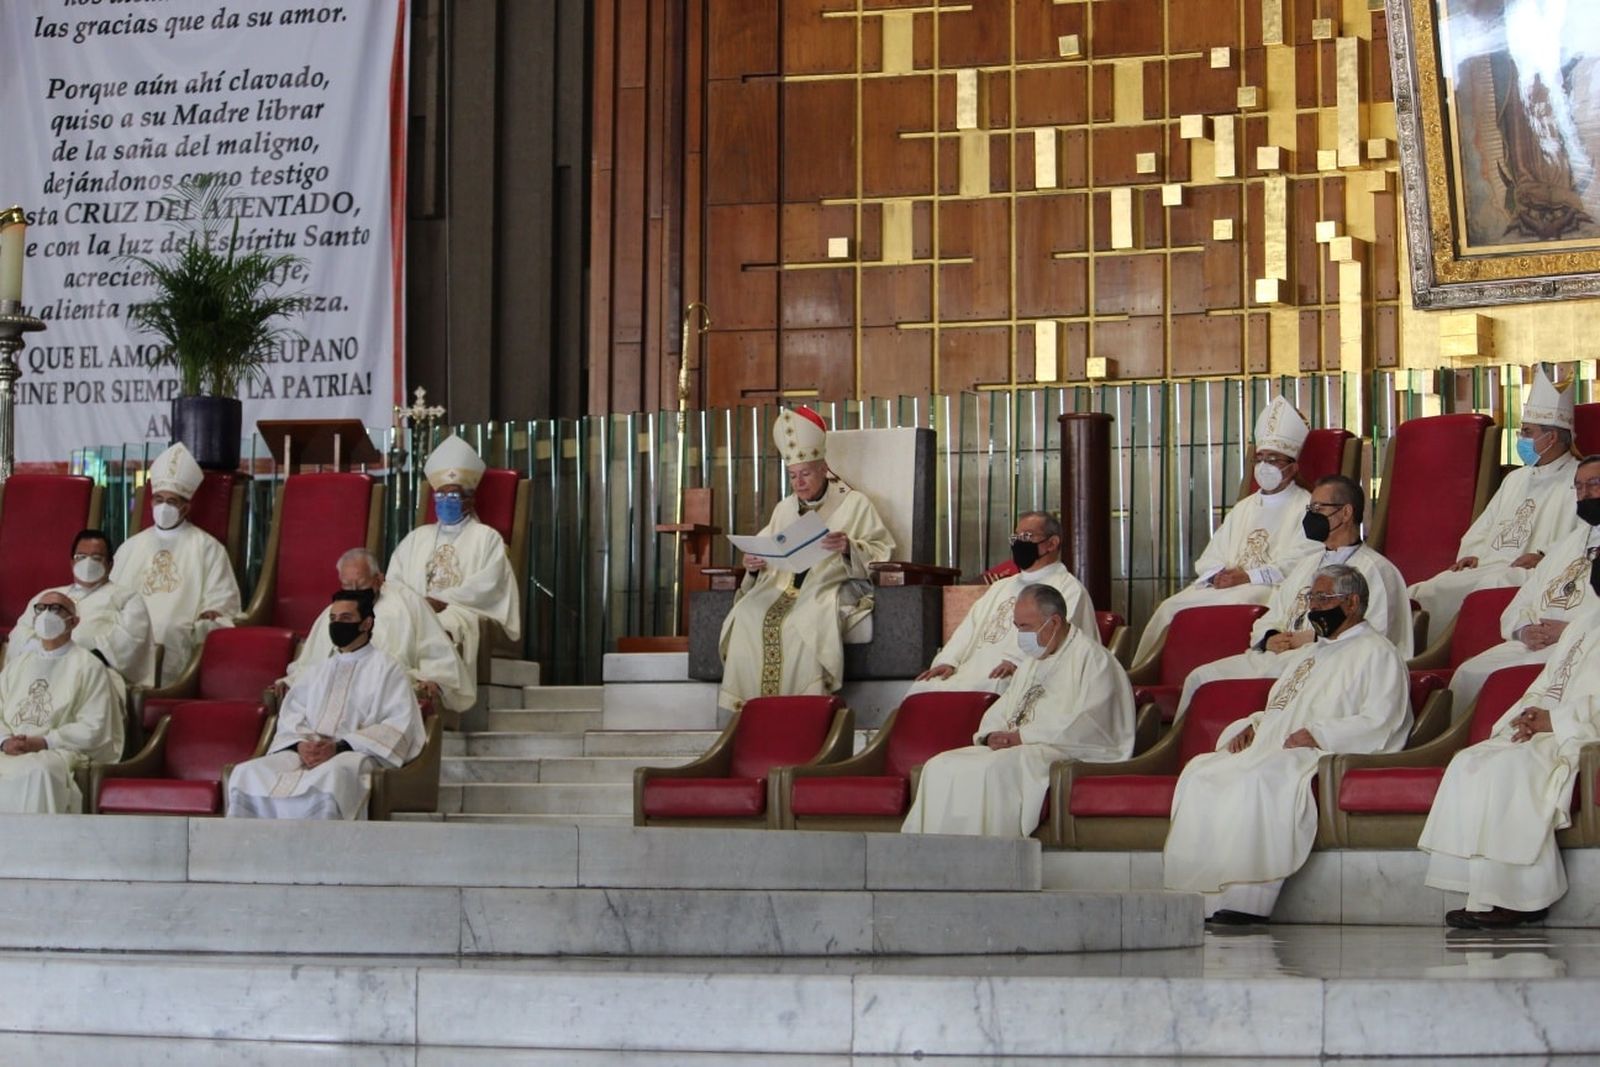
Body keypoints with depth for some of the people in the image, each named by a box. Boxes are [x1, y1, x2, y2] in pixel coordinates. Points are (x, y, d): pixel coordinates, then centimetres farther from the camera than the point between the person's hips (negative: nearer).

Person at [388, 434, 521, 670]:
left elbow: (489, 584, -2)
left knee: (447, 628, -39)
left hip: (465, 614, -3)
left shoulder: (487, 538, 14)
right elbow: (394, 581, 16)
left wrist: (443, 600, -13)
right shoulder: (416, 538, 28)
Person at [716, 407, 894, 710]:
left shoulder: (854, 504, 10)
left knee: (806, 622, -39)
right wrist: (753, 567, 2)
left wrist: (849, 548, -19)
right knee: (747, 619, -29)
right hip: (782, 588, 4)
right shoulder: (784, 509, 26)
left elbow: (881, 553, 1)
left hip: (829, 588, -4)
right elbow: (763, 552, 26)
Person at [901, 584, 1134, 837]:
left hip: (1071, 755, -8)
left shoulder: (1090, 657, -4)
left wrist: (1022, 736, -16)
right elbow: (1001, 710, 26)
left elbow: (1087, 723, -16)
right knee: (940, 767, -11)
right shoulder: (1033, 660, 25)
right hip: (1015, 749, 9)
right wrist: (992, 735, 0)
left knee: (994, 770, -34)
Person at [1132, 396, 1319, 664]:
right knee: (1170, 608, -15)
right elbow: (1207, 560, 21)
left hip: (1272, 589, -7)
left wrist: (1248, 577, -15)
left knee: (1232, 604, -37)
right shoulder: (1243, 508, 28)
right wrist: (1219, 575, -3)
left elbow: (1299, 565, -9)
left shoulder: (1305, 507, 5)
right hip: (1222, 586, 7)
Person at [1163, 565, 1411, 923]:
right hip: (1270, 749, 8)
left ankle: (1249, 899, -39)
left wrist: (1319, 734, -18)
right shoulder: (1306, 654, 31)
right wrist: (1249, 727, 10)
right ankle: (1198, 896, -24)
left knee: (1260, 780, -37)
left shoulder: (1377, 653, 4)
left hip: (1327, 758, -8)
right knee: (1201, 774, -16)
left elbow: (1379, 723, -9)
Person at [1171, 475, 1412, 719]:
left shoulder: (1375, 569, 0)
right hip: (1277, 654, 8)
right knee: (1200, 678, -11)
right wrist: (1270, 639, 1)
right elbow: (1271, 617, 25)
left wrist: (1313, 639, -15)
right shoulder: (1309, 564, 27)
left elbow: (1374, 637, -13)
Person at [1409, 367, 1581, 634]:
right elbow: (1482, 529, 28)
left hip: (1530, 574, -8)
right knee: (1420, 595, -17)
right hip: (1486, 566, 8)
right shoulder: (1516, 478, 29)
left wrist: (1544, 556, -22)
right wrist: (1472, 555, 7)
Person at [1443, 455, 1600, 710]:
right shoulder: (1567, 544, 28)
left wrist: (1571, 631, -17)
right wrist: (1525, 630, 0)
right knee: (1469, 673, -15)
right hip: (1534, 642, 7)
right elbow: (1521, 605, 22)